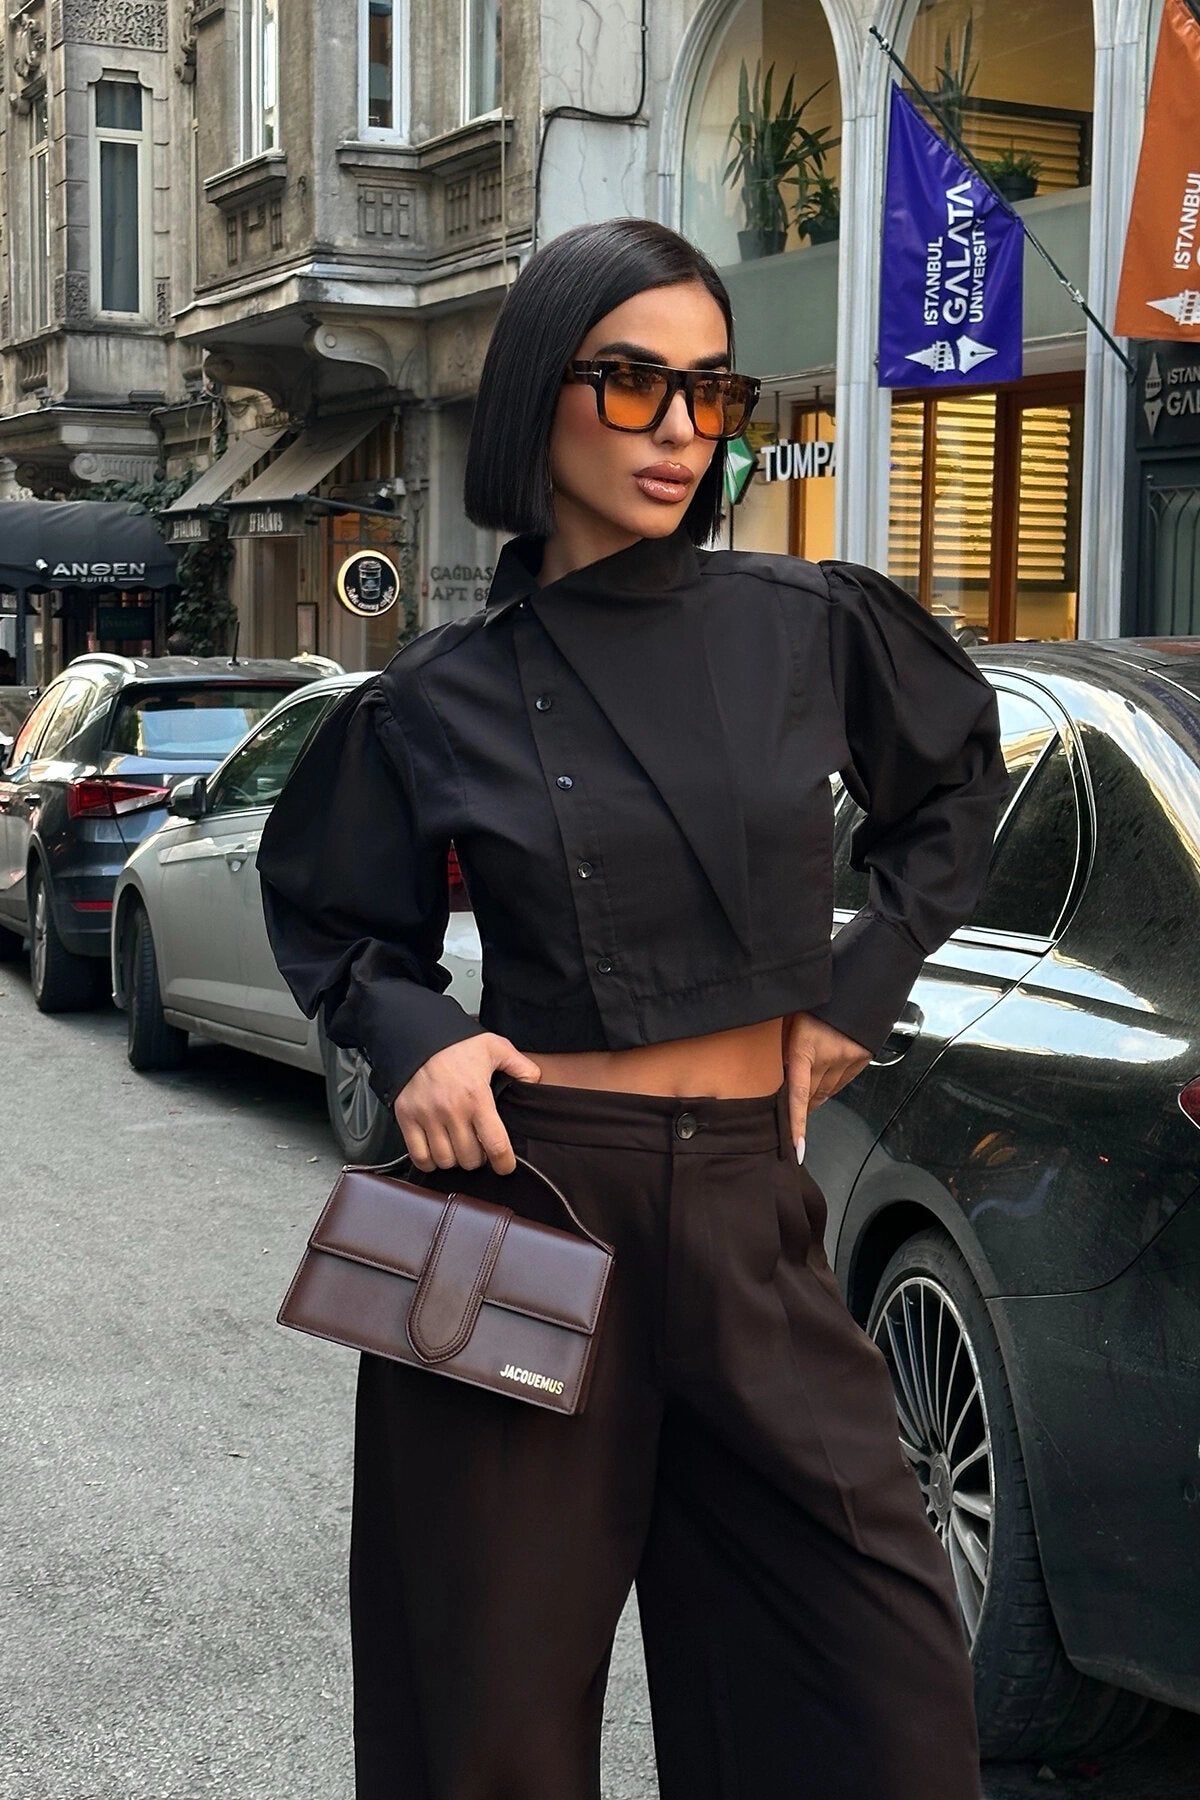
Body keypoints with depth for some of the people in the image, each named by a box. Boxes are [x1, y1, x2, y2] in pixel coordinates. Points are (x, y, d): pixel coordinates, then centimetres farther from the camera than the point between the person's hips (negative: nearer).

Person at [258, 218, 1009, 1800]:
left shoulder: (809, 629, 1)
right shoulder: (437, 702, -1)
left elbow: (957, 775, 20)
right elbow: (334, 922, 13)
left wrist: (866, 982, 10)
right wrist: (411, 1034, -7)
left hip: (748, 1208, 2)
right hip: (526, 1197, -1)